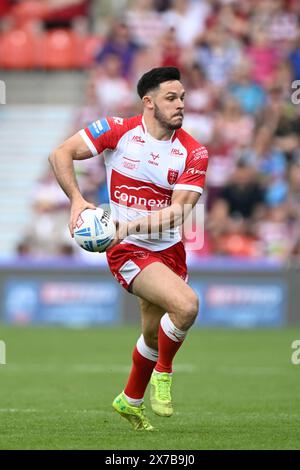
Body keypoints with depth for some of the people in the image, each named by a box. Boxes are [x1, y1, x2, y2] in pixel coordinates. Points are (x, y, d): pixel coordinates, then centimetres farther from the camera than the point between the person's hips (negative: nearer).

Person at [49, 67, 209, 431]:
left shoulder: (193, 152, -7)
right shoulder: (117, 131, -11)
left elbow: (178, 212, -15)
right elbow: (61, 154, -7)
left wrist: (129, 225, -28)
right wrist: (76, 200, -22)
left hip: (169, 249, 5)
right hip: (127, 251, -5)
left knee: (154, 337, 17)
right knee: (186, 305, -27)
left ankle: (131, 401, 44)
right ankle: (163, 373, 0)